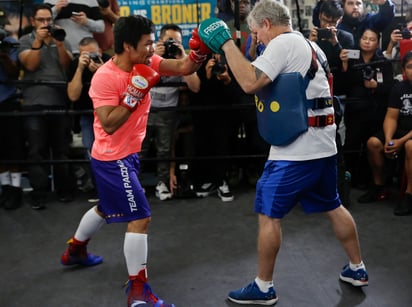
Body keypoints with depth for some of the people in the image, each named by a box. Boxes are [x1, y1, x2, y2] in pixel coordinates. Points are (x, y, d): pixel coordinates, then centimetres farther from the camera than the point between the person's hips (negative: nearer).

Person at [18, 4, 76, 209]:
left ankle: (65, 190, 15)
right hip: (34, 104, -2)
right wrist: (38, 41, -16)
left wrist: (59, 44, -16)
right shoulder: (26, 40, 8)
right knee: (36, 151, -2)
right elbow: (30, 65, -9)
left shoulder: (62, 40, 14)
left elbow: (67, 65, -2)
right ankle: (39, 194, 1)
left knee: (62, 150, 6)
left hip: (60, 103, 2)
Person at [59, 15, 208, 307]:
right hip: (112, 158, -9)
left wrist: (199, 51, -28)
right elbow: (108, 125, -26)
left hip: (127, 154, 9)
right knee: (140, 218, -10)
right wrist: (136, 94, -29)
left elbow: (184, 67, -9)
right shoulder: (105, 77, -22)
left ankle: (75, 250, 51)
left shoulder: (145, 63, -2)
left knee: (107, 208, 28)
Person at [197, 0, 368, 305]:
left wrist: (225, 41, -15)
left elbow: (250, 82, -22)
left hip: (296, 149, -9)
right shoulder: (310, 45, 17)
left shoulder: (283, 43, -11)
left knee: (268, 214, 0)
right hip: (323, 145, 10)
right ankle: (357, 269, 32)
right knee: (333, 206, 21)